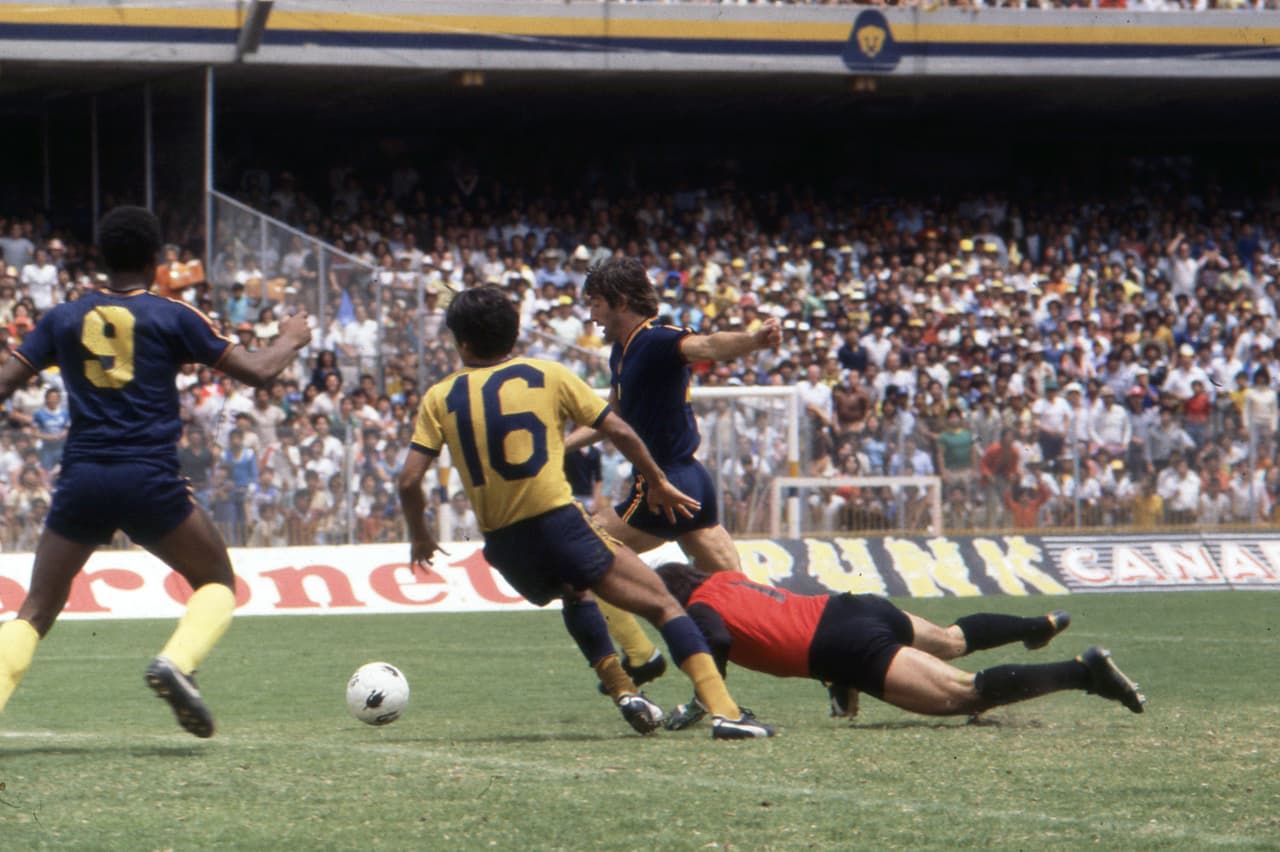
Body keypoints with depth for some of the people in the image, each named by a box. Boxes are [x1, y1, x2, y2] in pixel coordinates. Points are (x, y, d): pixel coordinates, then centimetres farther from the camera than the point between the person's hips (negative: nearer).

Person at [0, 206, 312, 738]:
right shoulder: (171, 316, 3)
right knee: (217, 583, 16)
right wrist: (292, 339, 26)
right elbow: (256, 371, 7)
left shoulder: (63, 318, 10)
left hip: (81, 478, 2)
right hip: (150, 480, -2)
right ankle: (177, 662, -12)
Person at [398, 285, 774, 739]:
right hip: (560, 523, -3)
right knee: (662, 605, 0)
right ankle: (723, 709, -18)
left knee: (576, 593, 35)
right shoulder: (547, 375, 5)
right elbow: (619, 432, 6)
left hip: (503, 545, 3)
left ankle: (623, 691, 20)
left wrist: (420, 536, 18)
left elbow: (409, 480, 1)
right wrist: (658, 483, 19)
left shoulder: (439, 398, 8)